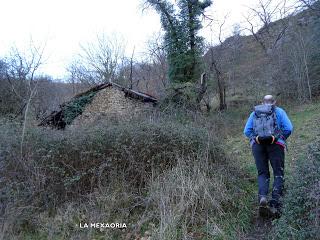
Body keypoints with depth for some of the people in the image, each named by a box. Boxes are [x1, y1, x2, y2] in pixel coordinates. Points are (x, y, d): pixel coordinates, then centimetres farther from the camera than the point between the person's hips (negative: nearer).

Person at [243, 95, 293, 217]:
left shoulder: (254, 113, 19)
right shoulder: (279, 111, 13)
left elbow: (247, 131, 10)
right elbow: (289, 128, 1)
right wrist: (281, 138, 17)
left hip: (257, 145, 2)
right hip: (275, 144, -2)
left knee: (262, 173, 10)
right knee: (278, 173, 7)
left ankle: (262, 197, -14)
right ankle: (275, 203, -7)